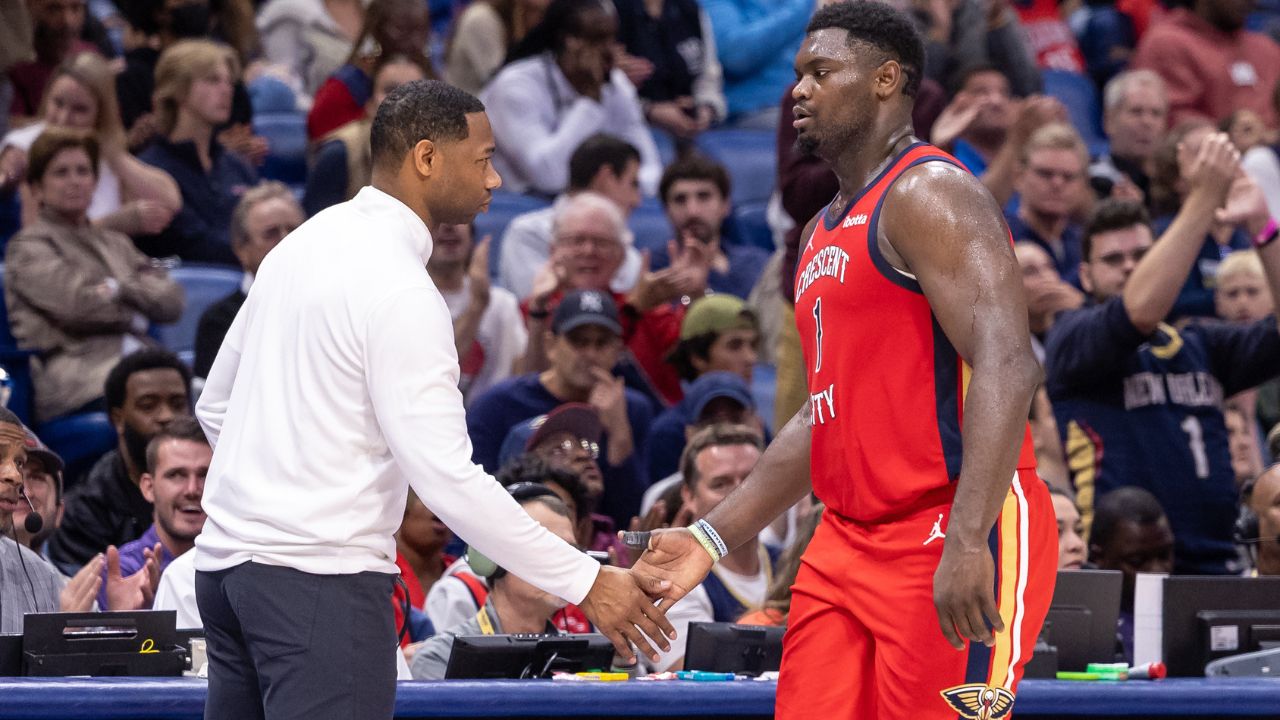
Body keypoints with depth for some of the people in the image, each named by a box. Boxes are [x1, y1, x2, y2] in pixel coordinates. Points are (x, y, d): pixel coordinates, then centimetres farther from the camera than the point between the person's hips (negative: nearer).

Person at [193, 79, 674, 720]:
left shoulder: (304, 244, 13)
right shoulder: (398, 288, -15)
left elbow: (215, 405, 20)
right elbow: (448, 480, -19)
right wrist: (585, 583, -16)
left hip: (227, 559, 9)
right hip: (322, 572, -9)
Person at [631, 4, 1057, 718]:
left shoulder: (929, 194, -10)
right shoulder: (824, 232, 20)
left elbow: (1007, 367, -22)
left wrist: (968, 540, -31)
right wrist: (713, 539, 21)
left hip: (954, 538, -9)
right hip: (848, 542, 9)